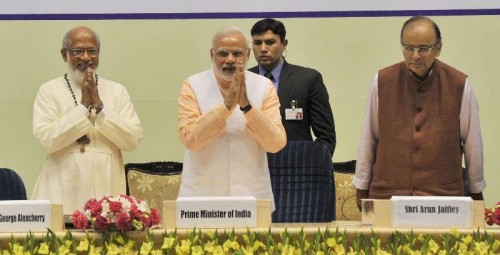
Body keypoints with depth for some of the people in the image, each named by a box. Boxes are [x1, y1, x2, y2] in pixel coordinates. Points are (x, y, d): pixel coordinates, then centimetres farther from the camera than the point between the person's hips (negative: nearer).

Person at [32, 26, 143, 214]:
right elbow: (47, 139, -10)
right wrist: (83, 106, -11)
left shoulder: (117, 91, 10)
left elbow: (133, 139, -1)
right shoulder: (49, 91, 3)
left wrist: (99, 106, -9)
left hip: (108, 190, 2)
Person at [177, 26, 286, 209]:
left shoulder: (264, 87, 1)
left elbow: (276, 143, -9)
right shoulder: (193, 86, -2)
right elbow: (190, 139, -14)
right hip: (202, 196, -1)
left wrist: (246, 106, -21)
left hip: (251, 196, 1)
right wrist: (227, 105, -23)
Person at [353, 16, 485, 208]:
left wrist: (476, 192, 13)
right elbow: (368, 140, 7)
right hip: (387, 193, 1)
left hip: (443, 193, 0)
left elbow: (472, 143, 7)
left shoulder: (459, 85, -2)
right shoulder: (382, 82, 0)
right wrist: (362, 189, 10)